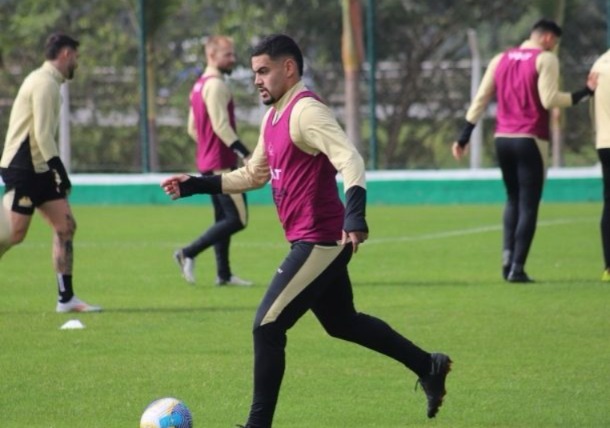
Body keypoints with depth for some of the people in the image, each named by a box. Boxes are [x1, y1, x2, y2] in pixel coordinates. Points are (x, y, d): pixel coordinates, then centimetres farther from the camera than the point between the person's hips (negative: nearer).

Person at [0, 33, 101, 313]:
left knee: (65, 227, 4)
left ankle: (66, 298, 3)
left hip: (38, 170, 10)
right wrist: (60, 169, -20)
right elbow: (42, 133, -20)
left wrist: (57, 173, 18)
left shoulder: (46, 81, 18)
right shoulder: (45, 82, -13)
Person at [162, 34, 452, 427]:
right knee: (342, 323, 23)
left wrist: (355, 217, -43)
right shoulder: (273, 117, 14)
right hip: (321, 242, 10)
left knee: (267, 328, -9)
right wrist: (196, 185, 18)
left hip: (319, 242, -10)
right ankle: (429, 368, 34)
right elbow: (254, 175, 26)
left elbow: (350, 160, -29)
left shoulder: (305, 111, -17)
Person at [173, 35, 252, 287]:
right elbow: (221, 125, -24)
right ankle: (189, 253, -9)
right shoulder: (215, 85, -15)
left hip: (207, 161, 10)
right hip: (221, 163, -10)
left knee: (223, 217, 13)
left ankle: (223, 274, 14)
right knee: (238, 219, -9)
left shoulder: (199, 85, 16)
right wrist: (246, 154, -25)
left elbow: (192, 128, 19)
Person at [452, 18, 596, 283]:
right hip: (530, 140, -5)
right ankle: (517, 268, -4)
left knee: (513, 199, 20)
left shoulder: (501, 59, 12)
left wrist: (464, 137, 12)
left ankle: (507, 253, 1)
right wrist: (583, 93, -9)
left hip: (502, 139, 5)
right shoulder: (545, 59, -5)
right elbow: (549, 100, -16)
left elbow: (480, 100, 10)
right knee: (528, 204, 1)